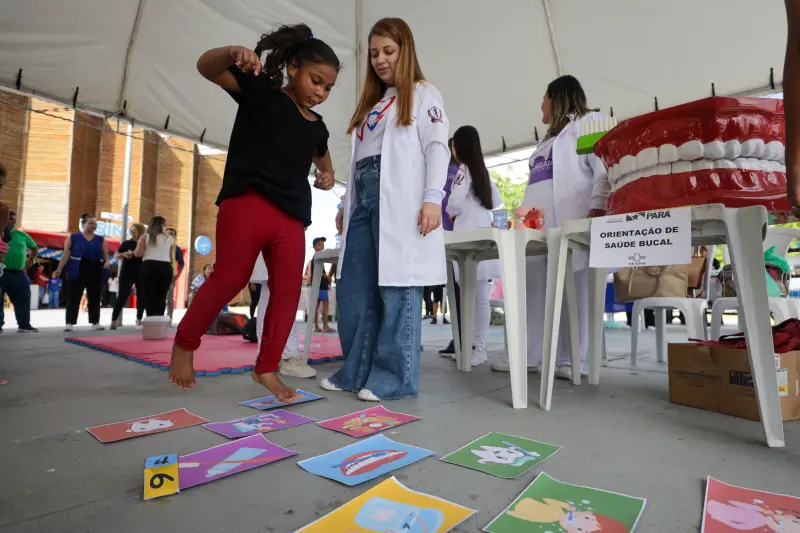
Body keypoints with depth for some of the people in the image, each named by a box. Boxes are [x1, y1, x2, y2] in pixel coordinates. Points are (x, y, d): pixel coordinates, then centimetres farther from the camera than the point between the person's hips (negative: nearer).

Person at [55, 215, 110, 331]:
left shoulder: (101, 240, 11)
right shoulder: (73, 238, 4)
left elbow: (106, 255, 8)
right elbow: (66, 254, -2)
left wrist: (107, 262, -13)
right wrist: (60, 268, -13)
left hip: (96, 273, 3)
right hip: (77, 273, -3)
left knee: (95, 299, 8)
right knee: (73, 298, -1)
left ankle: (95, 322, 16)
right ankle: (70, 323, 3)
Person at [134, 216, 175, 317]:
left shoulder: (145, 236, 8)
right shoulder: (170, 239, 14)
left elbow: (138, 253, 2)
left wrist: (132, 252, 22)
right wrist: (173, 272, 20)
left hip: (149, 267, -2)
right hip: (166, 268, 2)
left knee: (149, 296, 0)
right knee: (162, 296, 6)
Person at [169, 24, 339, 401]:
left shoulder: (317, 128, 19)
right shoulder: (261, 90, 5)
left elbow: (322, 157, 39)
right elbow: (206, 67, -7)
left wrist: (327, 176, 16)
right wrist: (234, 54, -28)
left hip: (292, 217, 6)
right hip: (247, 202, -5)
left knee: (288, 290, -1)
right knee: (229, 279, -7)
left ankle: (266, 368, 11)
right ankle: (184, 344, 18)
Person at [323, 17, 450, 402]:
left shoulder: (422, 94, 10)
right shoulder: (371, 103, 29)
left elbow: (437, 147, -4)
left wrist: (433, 198, -17)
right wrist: (346, 203, 19)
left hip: (400, 202, -7)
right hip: (363, 201, 7)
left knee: (397, 289, -7)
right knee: (353, 292, 3)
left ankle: (395, 377, 2)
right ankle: (357, 371, 14)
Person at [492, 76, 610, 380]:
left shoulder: (590, 121, 10)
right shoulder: (548, 138, 34)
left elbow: (605, 168, -6)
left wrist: (598, 208, -20)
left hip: (570, 220, -7)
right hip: (537, 222, 8)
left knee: (572, 292, -7)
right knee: (533, 290, 0)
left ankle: (572, 361, -2)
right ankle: (527, 356, 3)